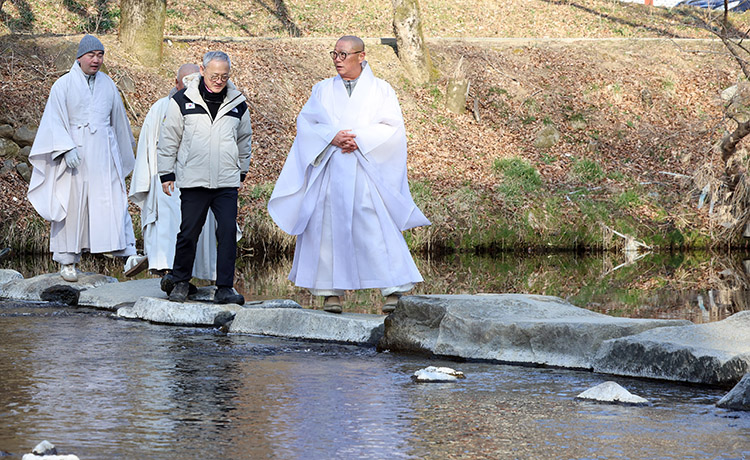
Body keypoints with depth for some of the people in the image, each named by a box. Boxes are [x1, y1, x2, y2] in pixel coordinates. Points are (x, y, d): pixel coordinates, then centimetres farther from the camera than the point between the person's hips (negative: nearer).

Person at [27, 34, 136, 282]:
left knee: (113, 202, -6)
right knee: (72, 204, -1)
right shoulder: (63, 85, 0)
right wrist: (67, 148, -17)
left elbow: (118, 120, 21)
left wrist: (123, 153, 26)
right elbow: (54, 121, -4)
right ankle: (67, 261, 7)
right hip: (75, 155, -3)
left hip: (104, 155, 3)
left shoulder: (108, 84, 10)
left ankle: (126, 251, -11)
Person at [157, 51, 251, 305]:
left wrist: (242, 170, 25)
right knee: (189, 233, 2)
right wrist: (166, 173, 6)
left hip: (227, 183, 2)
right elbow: (168, 139, 7)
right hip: (193, 180, -2)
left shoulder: (238, 103, 8)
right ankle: (180, 282, 20)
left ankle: (225, 288, -3)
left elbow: (244, 140, 22)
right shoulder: (182, 101, 1)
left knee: (228, 232, -7)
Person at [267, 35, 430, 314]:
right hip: (330, 172, 3)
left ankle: (394, 291, -8)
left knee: (378, 229, -10)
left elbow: (392, 128, -2)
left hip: (366, 172, -2)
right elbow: (306, 123, 5)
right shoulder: (323, 90, 14)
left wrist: (360, 139, -13)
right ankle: (331, 292, 5)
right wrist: (332, 137, -13)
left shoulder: (381, 90, 7)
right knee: (328, 228, -2)